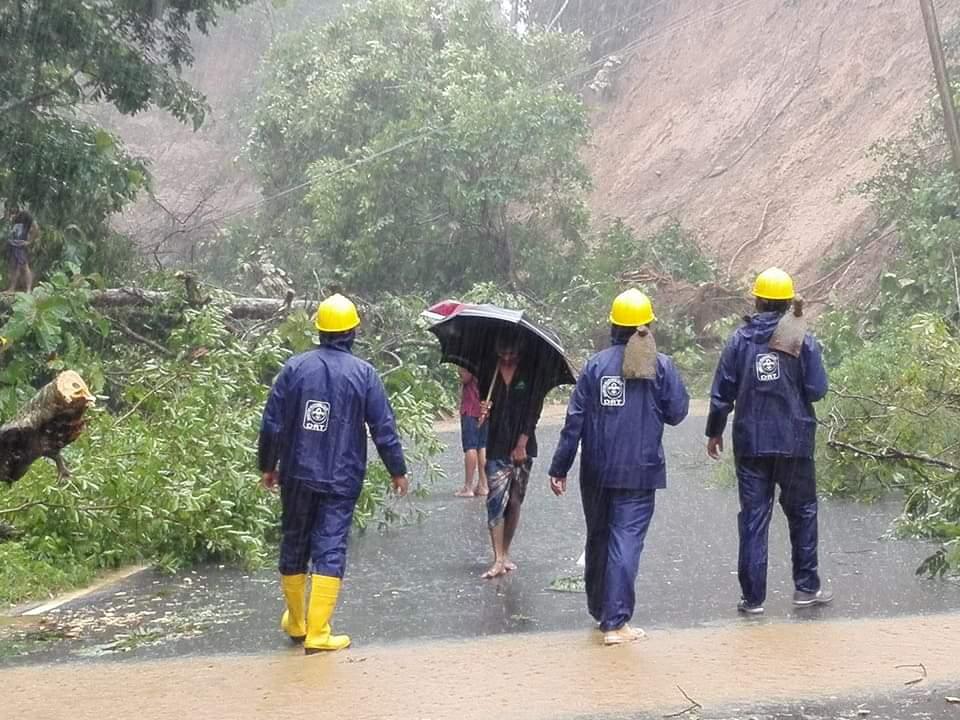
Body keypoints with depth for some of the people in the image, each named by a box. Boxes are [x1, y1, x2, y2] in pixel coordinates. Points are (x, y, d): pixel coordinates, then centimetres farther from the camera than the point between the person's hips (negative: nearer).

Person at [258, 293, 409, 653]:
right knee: (330, 551, -1)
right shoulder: (363, 373, -5)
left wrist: (267, 466, 13)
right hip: (341, 479, -2)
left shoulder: (294, 367, -1)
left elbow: (272, 424, 0)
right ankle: (317, 634, -5)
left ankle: (295, 622, 30)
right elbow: (384, 429, -3)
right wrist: (398, 471, 10)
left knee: (293, 546, 16)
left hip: (296, 475, 2)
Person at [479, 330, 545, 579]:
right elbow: (485, 403, 12)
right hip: (497, 446, 0)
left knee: (515, 502, 6)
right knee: (496, 499, -11)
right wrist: (484, 411, -12)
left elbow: (534, 410, -3)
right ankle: (499, 559, -13)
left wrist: (522, 444, -8)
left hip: (522, 446, 0)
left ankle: (505, 554, 19)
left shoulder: (530, 373, -1)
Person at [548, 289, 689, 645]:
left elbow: (575, 419, -1)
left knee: (597, 540, 17)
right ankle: (615, 622, -10)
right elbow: (676, 412, -1)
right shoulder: (660, 366, -5)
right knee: (625, 542, -3)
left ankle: (599, 609, 31)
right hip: (639, 472, -3)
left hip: (596, 472, 3)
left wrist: (560, 467, 2)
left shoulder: (595, 365, 0)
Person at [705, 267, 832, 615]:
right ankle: (806, 587, 20)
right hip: (795, 443, -1)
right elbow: (817, 390, -8)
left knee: (753, 518, 5)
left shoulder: (740, 340, -2)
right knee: (802, 511, 15)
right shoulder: (802, 340, -6)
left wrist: (715, 432, 12)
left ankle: (753, 597, 6)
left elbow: (722, 393, -1)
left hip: (751, 443, 1)